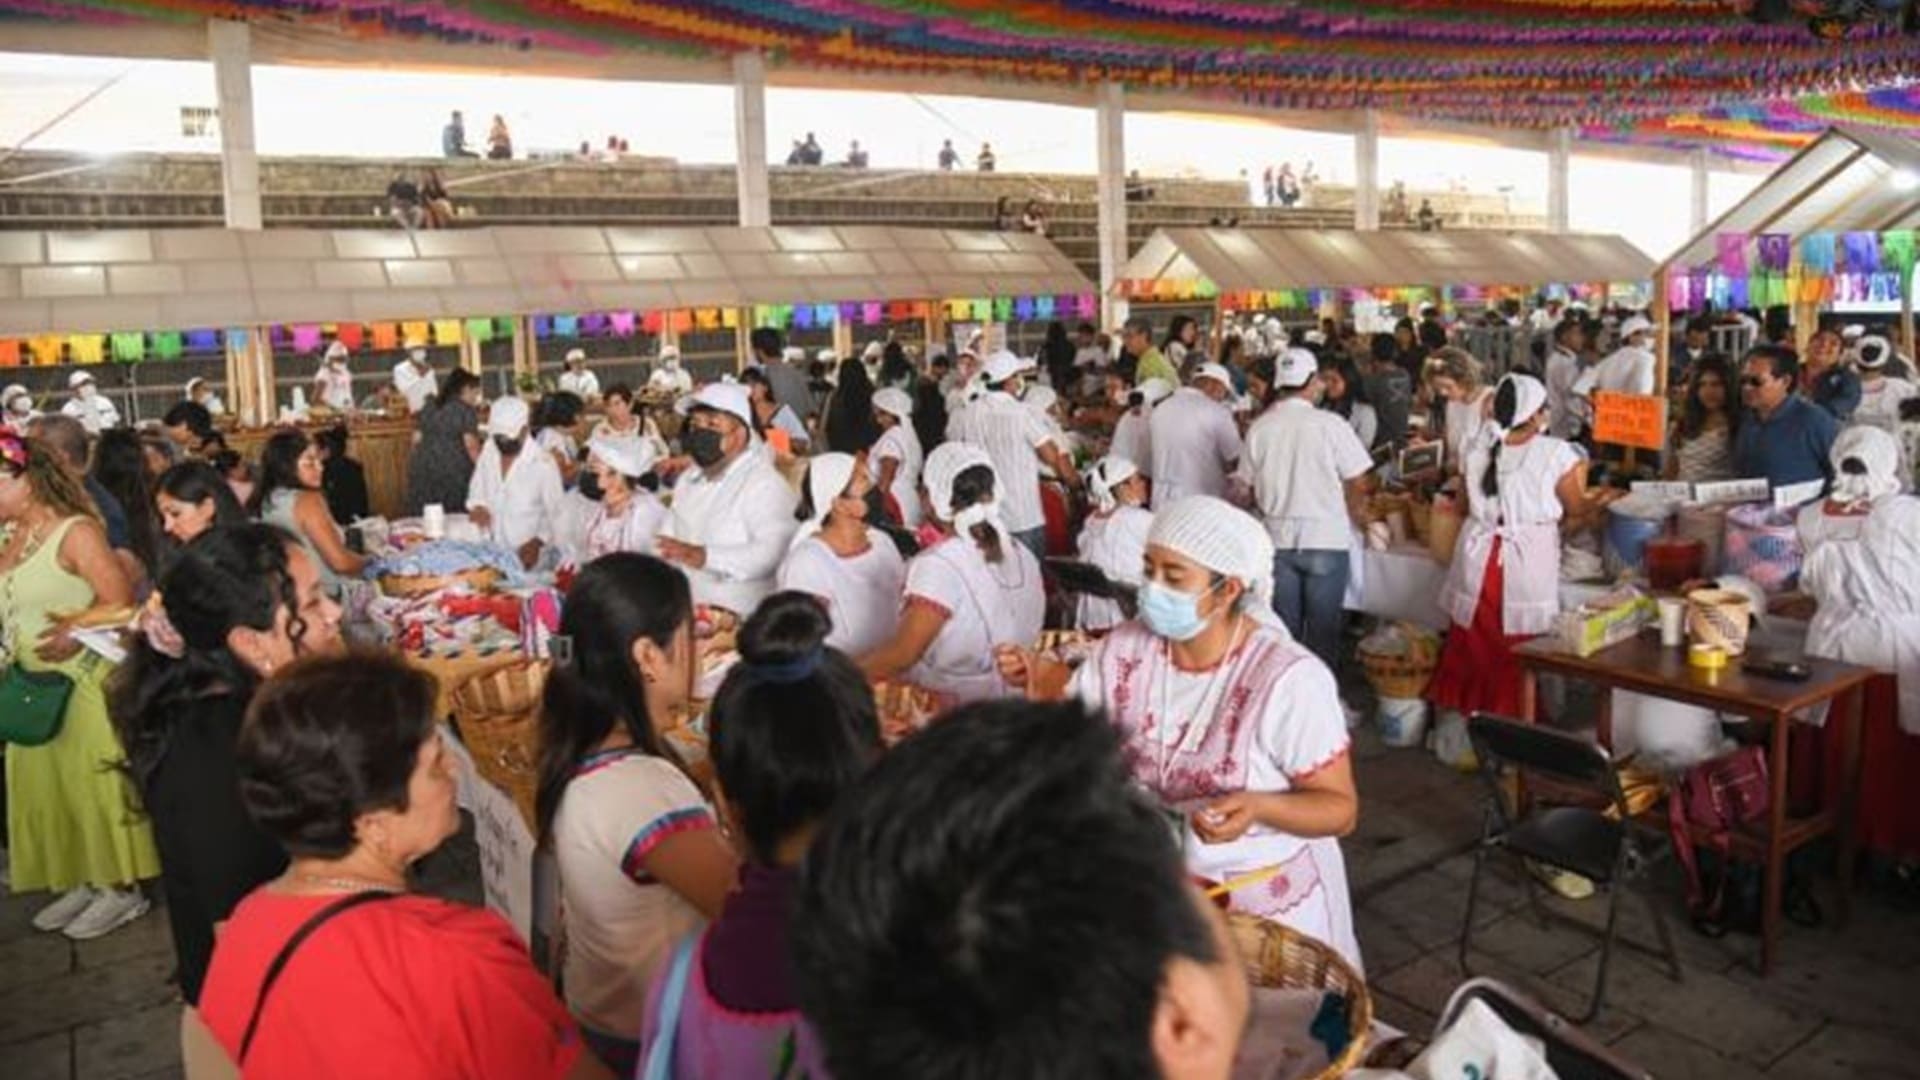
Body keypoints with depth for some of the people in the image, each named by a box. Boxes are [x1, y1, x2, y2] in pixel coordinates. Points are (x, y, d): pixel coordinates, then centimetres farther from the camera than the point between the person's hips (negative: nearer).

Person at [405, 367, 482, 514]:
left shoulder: (429, 408, 16)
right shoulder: (466, 410, -3)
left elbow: (417, 440, 18)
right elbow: (471, 445, -10)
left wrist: (415, 465, 26)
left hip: (422, 468, 6)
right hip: (453, 471, -6)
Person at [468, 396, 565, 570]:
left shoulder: (543, 463, -13)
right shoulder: (489, 450, 5)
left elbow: (556, 513, -9)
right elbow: (477, 489, 17)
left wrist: (537, 542, -22)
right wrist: (477, 506, -4)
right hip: (490, 550, 5)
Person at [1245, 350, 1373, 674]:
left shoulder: (1259, 427, -4)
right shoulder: (1330, 425, -12)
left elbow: (1253, 488, 3)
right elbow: (1358, 484, -7)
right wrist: (1348, 519, 11)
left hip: (1278, 539, 3)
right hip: (1327, 538, -3)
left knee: (1283, 627, 14)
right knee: (1323, 630, 9)